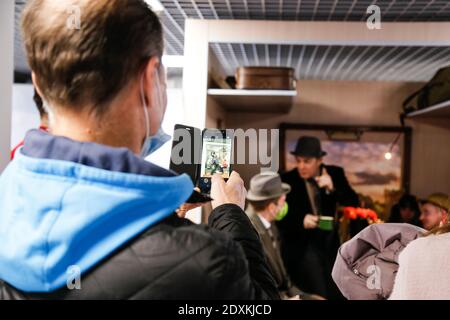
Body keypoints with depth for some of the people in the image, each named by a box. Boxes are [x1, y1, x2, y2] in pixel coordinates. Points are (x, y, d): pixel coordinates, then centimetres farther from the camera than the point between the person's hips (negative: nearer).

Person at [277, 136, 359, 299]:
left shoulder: (335, 174, -3)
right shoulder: (287, 180, -12)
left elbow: (353, 203, -7)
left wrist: (333, 188, -22)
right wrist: (301, 220, -28)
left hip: (329, 241, 4)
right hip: (301, 244, -4)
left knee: (337, 293, 12)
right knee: (318, 295, -12)